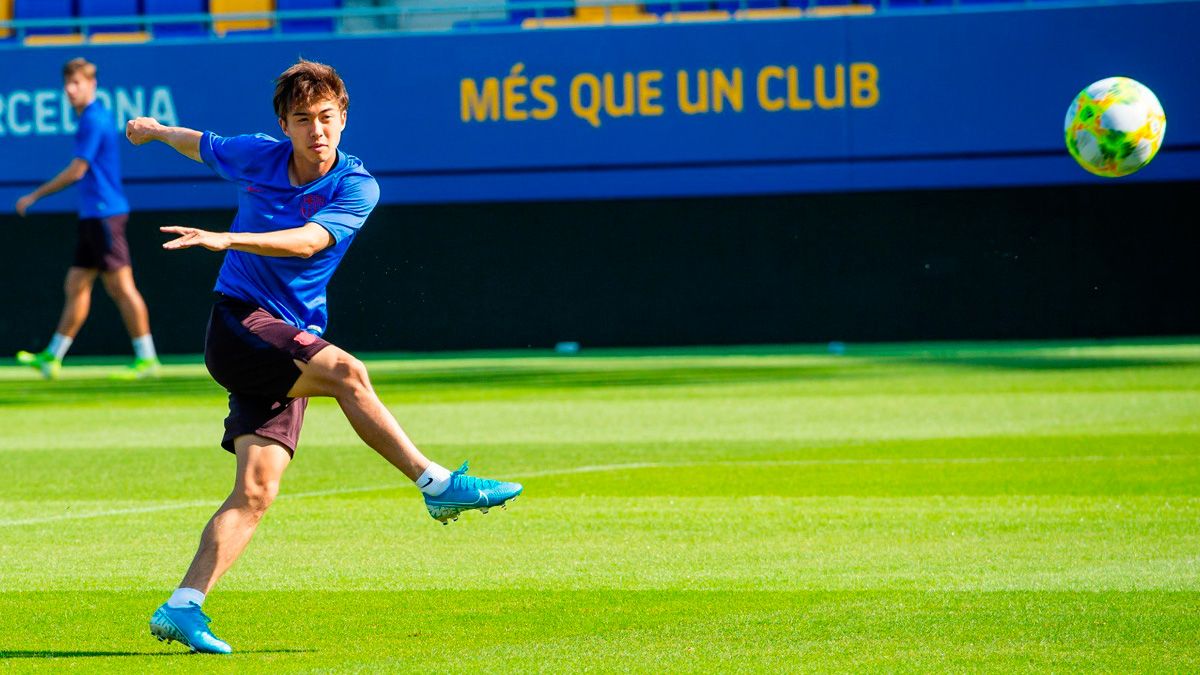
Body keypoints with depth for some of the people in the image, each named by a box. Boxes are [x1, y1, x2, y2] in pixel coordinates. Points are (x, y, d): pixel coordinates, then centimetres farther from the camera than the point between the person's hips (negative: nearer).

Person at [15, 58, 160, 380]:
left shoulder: (94, 120, -14)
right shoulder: (93, 117, 16)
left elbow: (77, 171, -14)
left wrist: (34, 196, -6)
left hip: (105, 214, -10)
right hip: (92, 215, 10)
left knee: (120, 286, -8)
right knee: (76, 285, 11)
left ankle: (146, 358, -7)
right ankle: (52, 358, 15)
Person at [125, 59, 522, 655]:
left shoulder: (355, 187, -5)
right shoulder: (255, 157, 1)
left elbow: (307, 241, -23)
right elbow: (199, 144, 25)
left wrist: (228, 239, -35)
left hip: (293, 345, 2)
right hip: (238, 322, -2)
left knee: (256, 490, -10)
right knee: (345, 370, -29)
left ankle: (181, 608, -8)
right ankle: (436, 484, -26)